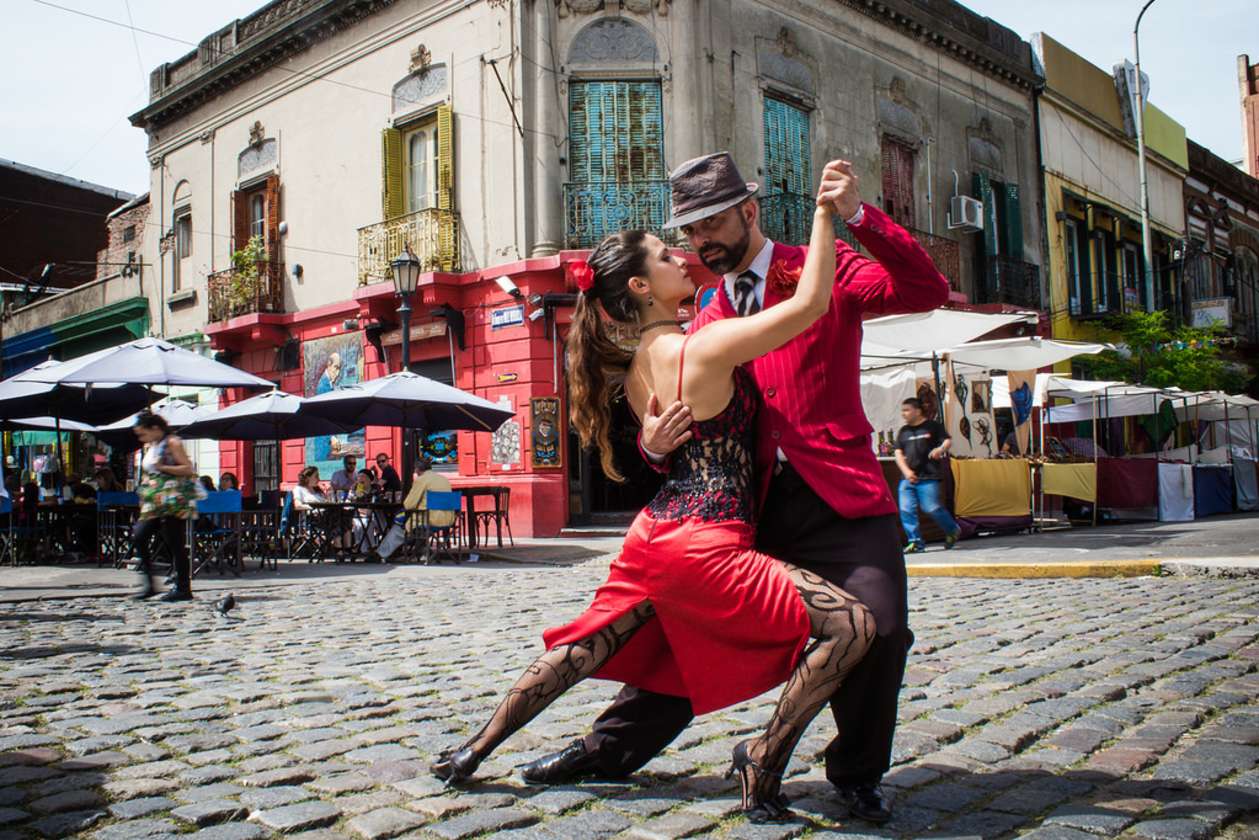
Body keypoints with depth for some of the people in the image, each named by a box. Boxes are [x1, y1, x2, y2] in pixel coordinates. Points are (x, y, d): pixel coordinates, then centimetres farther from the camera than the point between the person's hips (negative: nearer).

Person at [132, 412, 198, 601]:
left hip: (173, 502, -8)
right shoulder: (149, 447, 17)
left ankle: (183, 588, 1)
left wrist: (162, 467, -18)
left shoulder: (172, 443, -7)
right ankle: (149, 584, 1)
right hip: (154, 504, 8)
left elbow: (188, 469, -13)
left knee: (175, 543, -6)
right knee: (140, 536, -5)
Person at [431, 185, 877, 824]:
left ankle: (473, 751, 30)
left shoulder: (637, 366, 11)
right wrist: (825, 210, -8)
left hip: (655, 530, 9)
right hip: (705, 544, -9)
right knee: (852, 627, -8)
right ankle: (763, 760, -1)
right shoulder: (707, 346, -14)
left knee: (580, 651, 21)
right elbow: (809, 303, -15)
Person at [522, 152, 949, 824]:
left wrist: (858, 217, -23)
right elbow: (698, 428, 15)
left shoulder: (824, 270, 4)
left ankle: (856, 774, 9)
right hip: (750, 508, 4)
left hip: (839, 497, -3)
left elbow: (927, 291, -11)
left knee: (878, 629, -18)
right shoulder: (705, 323, 16)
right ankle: (611, 749, 25)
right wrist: (655, 442, -8)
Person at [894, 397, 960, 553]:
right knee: (906, 510, -5)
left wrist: (940, 449, -24)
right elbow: (899, 453, 12)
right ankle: (914, 541, 3)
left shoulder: (932, 426, 4)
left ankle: (953, 530, 16)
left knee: (932, 508, -9)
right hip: (908, 477, 5)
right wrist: (906, 471, -4)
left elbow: (948, 441, -1)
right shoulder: (903, 431, 16)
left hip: (928, 477, -5)